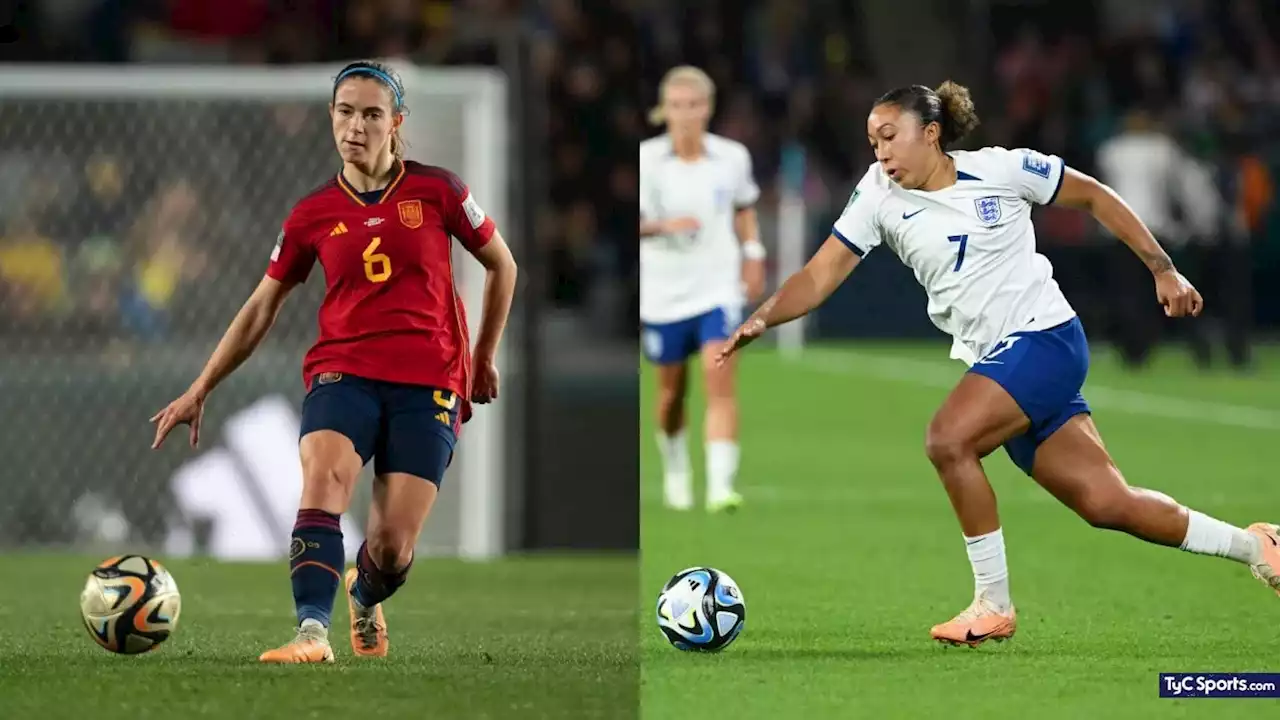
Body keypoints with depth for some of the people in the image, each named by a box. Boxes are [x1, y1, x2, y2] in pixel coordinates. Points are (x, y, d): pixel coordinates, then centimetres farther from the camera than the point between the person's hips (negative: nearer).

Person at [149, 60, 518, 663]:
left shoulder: (437, 191, 2)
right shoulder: (313, 214, 7)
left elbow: (501, 264, 15)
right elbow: (261, 308, 15)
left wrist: (484, 358, 18)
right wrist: (200, 391, 13)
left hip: (429, 384, -1)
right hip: (342, 371, 1)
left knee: (393, 547, -9)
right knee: (323, 479, -31)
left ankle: (365, 600, 28)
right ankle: (312, 631, -40)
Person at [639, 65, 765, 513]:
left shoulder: (732, 158, -1)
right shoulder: (646, 160, -8)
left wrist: (752, 253, 10)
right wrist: (662, 226, -23)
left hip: (718, 287, 0)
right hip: (662, 292, 0)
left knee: (720, 380, -16)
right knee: (671, 390, 12)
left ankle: (721, 485, -21)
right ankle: (675, 467, 39)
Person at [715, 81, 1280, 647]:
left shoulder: (1001, 169, -8)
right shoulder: (880, 196, 3)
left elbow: (1092, 195, 4)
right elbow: (820, 276, -2)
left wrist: (1163, 270, 3)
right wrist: (761, 320, -19)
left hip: (1044, 337, -5)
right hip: (993, 362, 5)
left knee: (948, 440, -26)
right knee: (1106, 504, 2)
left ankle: (994, 605, -13)